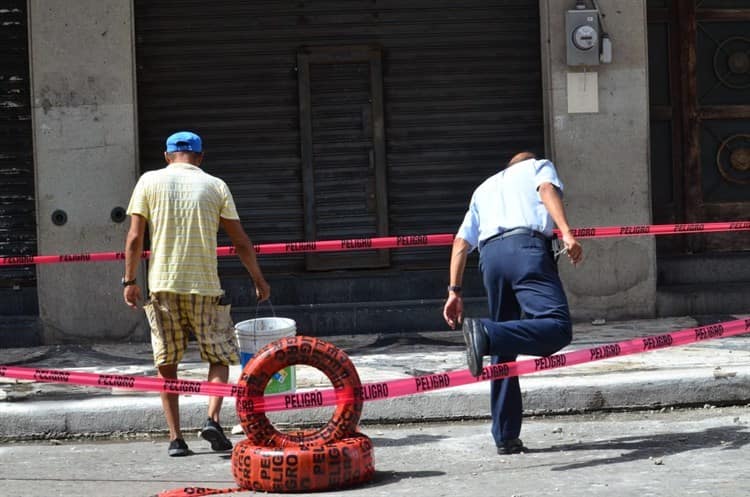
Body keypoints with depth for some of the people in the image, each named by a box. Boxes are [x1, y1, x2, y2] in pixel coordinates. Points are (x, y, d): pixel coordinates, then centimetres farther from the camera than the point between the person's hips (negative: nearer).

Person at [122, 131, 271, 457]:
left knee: (167, 364, 10)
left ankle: (175, 438, 6)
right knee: (220, 357, 13)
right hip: (204, 285, -1)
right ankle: (212, 419, -7)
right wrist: (259, 280, 15)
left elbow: (135, 238, -1)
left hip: (162, 286, 1)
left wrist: (129, 280, 8)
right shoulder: (215, 186, 3)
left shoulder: (150, 181, 4)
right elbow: (241, 242, 4)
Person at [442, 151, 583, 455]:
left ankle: (505, 438, 9)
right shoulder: (539, 166, 28)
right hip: (527, 247, -5)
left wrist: (454, 290, 22)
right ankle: (486, 334, -40)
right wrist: (566, 233, -12)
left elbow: (461, 241, 26)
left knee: (505, 351, 11)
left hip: (490, 256, 5)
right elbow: (548, 190, 2)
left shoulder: (484, 188, 38)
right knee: (557, 327, -19)